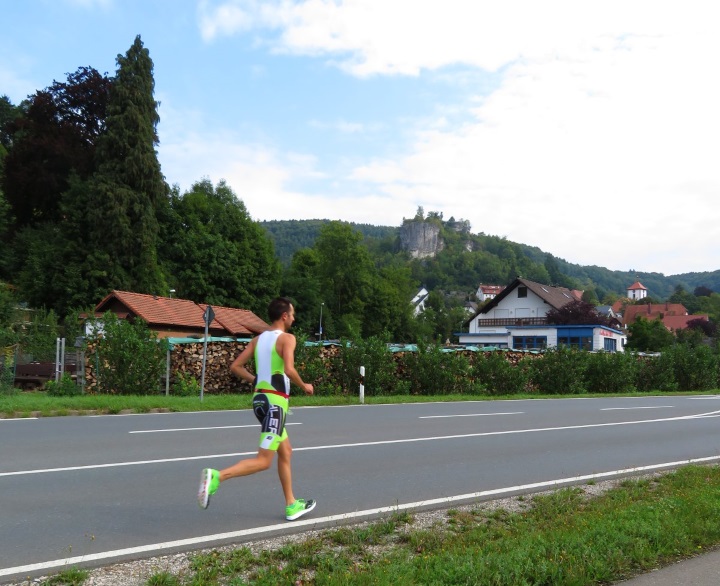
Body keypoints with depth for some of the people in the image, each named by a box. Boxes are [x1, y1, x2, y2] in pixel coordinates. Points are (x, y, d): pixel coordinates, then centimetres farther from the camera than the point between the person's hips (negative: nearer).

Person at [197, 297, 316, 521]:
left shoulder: (258, 339, 11)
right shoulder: (287, 338, -9)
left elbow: (235, 366, 8)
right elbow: (289, 369, -24)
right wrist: (304, 386, -7)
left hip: (260, 398, 9)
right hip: (275, 401, -9)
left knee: (285, 452, 19)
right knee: (263, 460, -6)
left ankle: (291, 506, 25)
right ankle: (216, 476, -21)